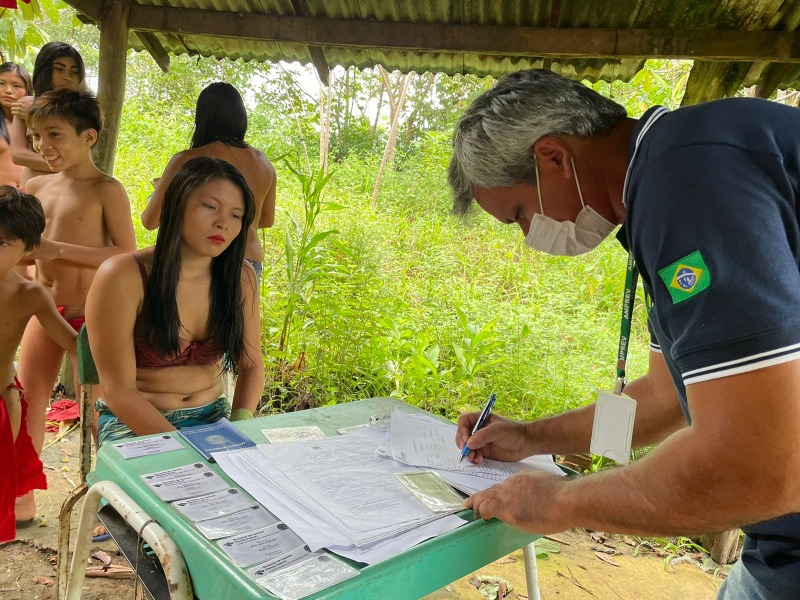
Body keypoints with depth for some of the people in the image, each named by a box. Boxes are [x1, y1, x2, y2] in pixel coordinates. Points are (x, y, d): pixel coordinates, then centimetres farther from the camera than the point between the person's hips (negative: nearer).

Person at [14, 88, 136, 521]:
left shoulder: (106, 190, -11)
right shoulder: (36, 187, 8)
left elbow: (127, 255, -18)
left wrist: (57, 250, -23)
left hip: (90, 313, -6)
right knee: (26, 403, 13)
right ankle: (22, 498, 31)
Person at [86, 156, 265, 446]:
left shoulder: (241, 279, -4)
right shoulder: (123, 277, -16)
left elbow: (251, 365, 6)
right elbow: (118, 391, -15)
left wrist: (240, 427, -11)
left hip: (213, 418, 4)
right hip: (134, 424, -4)